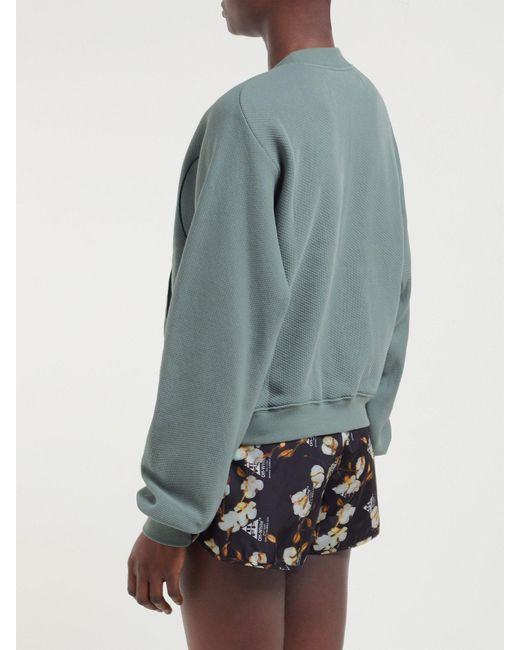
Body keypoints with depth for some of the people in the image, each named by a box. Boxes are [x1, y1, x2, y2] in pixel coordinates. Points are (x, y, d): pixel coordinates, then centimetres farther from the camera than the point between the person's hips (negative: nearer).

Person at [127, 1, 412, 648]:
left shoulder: (249, 117, -17)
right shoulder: (369, 113, 9)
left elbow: (222, 332, -20)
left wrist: (167, 517, -13)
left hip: (243, 467, -8)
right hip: (336, 454, 8)